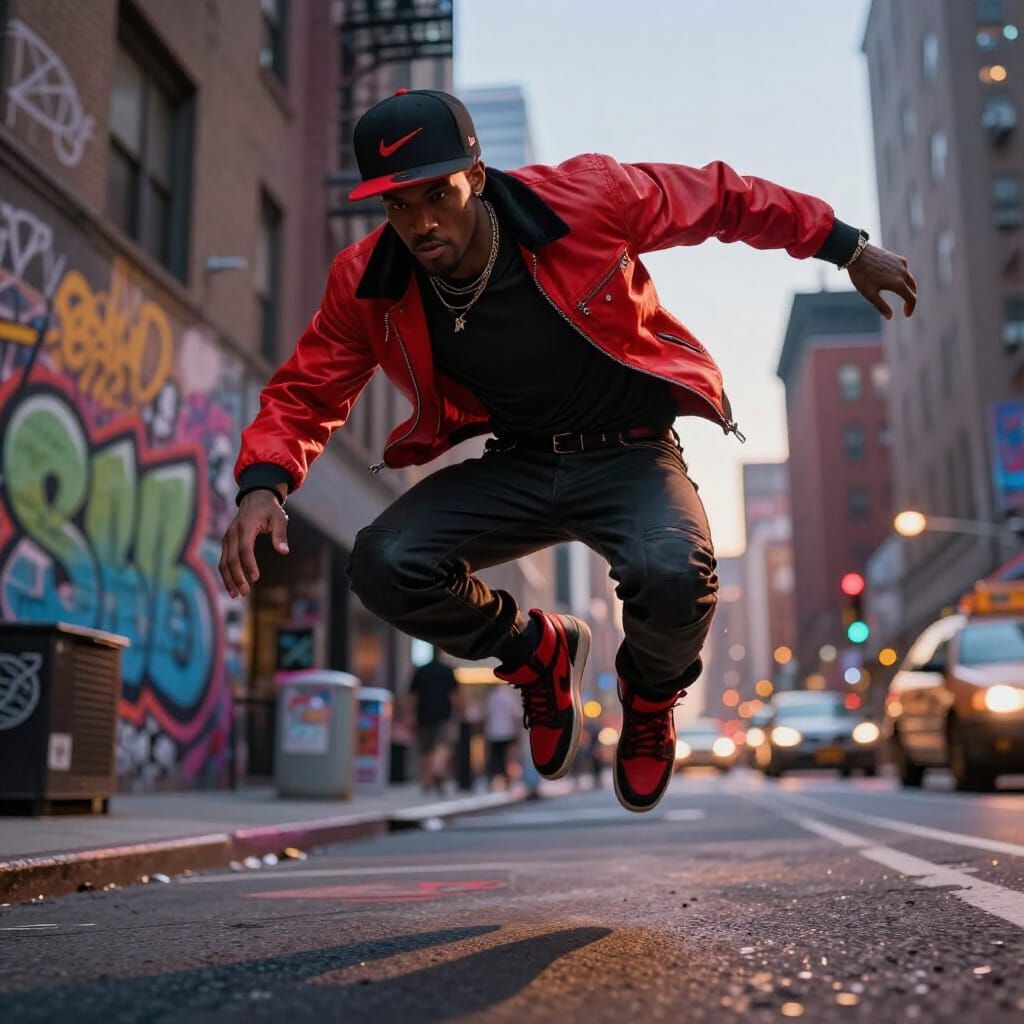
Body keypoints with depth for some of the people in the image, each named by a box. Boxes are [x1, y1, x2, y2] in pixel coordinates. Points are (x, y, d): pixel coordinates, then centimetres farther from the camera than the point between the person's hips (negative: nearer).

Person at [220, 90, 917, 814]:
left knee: (674, 576, -35)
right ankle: (538, 654, 12)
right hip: (514, 467, 3)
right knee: (383, 568, -22)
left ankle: (652, 694, 8)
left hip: (630, 456, -2)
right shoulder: (367, 284, -10)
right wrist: (264, 485, -20)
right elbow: (305, 393, 1)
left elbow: (723, 197, -2)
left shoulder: (587, 198, -18)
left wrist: (846, 248, 7)